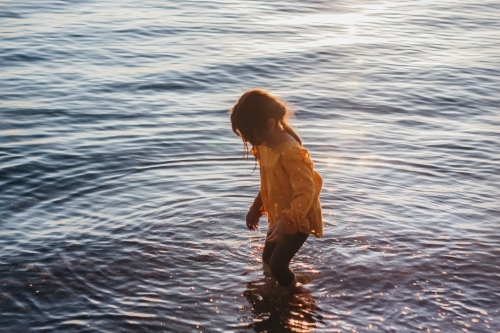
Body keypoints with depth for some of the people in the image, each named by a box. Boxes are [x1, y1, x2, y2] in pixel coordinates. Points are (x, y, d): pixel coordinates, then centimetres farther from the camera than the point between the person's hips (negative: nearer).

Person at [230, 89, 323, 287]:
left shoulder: (291, 153, -31)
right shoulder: (264, 146, -1)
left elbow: (305, 193, -32)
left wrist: (287, 222, -40)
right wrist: (256, 209, 15)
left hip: (298, 221, -9)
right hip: (278, 217, 9)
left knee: (277, 264, -10)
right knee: (267, 259, 17)